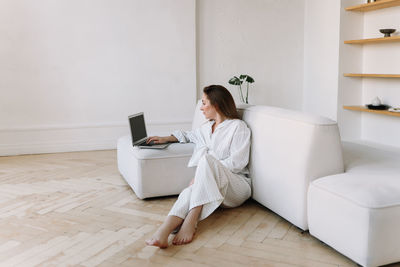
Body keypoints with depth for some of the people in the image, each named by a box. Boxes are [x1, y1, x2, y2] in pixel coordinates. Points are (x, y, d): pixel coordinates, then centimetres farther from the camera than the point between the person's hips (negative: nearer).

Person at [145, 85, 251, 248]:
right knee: (189, 192, -31)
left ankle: (190, 222, -44)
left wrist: (206, 172, -15)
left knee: (207, 158, -34)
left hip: (237, 185, -5)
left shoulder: (238, 127, 0)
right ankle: (163, 233, -57)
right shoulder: (206, 128, 24)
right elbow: (189, 135, 46)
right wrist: (166, 138, 33)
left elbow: (236, 163, -10)